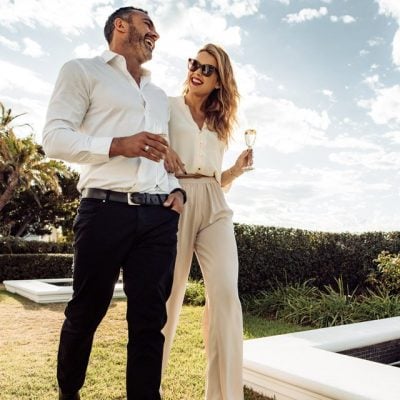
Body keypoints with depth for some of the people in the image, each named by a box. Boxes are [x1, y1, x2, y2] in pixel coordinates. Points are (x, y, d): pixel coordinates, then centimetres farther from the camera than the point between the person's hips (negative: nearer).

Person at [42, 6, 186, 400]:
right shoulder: (83, 70, 9)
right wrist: (117, 145, -17)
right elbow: (54, 137, -3)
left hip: (159, 216, 5)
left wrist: (177, 189, 8)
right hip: (106, 210, -4)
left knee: (150, 318, 3)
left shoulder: (159, 95, 27)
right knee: (86, 312, 8)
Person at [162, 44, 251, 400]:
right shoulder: (167, 107, 11)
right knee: (167, 297, 1)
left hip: (215, 208, 4)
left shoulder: (219, 124, 23)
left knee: (226, 295, -12)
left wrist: (238, 168, 3)